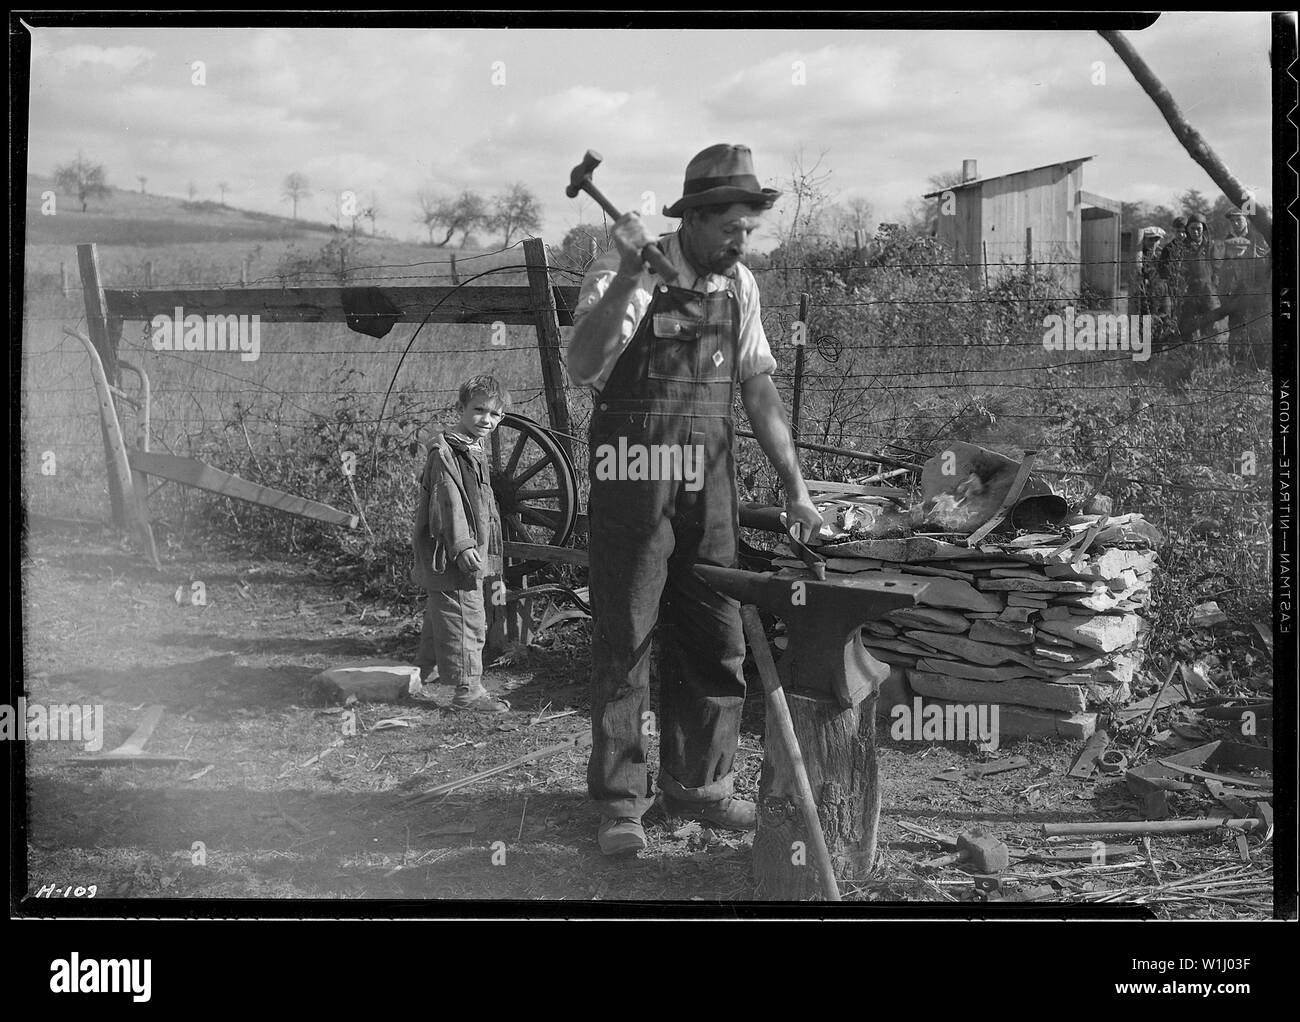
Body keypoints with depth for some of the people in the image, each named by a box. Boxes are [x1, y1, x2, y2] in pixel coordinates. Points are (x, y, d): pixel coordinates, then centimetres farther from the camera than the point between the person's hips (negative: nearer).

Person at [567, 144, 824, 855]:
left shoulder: (738, 285, 7)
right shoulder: (625, 271, -10)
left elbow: (759, 388, 11)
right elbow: (583, 365, -24)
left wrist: (794, 487, 8)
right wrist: (628, 276, -33)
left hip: (709, 486, 5)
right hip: (631, 485, -5)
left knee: (715, 642, 9)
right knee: (623, 643, -1)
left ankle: (698, 785, 23)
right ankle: (619, 803, 9)